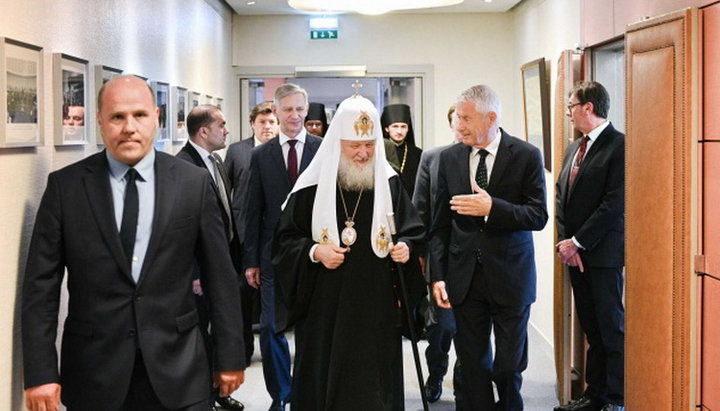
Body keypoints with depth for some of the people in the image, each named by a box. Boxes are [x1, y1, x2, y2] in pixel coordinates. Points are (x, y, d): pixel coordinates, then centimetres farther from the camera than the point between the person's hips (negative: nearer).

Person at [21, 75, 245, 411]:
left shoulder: (194, 182, -1)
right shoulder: (65, 186, -1)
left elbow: (219, 276, 3)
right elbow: (41, 284, -1)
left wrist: (230, 357, 4)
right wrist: (40, 372, -6)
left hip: (177, 371, 1)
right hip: (94, 372, 0)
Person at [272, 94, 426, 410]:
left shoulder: (389, 183, 3)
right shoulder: (312, 185, -3)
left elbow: (413, 232, 8)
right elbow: (285, 240, 1)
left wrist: (405, 247, -13)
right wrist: (314, 251, -16)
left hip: (377, 305, 1)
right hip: (325, 305, -1)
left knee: (373, 383, 6)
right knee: (326, 378, 5)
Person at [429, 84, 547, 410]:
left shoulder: (526, 156, -5)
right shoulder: (449, 158, 4)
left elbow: (538, 216, -9)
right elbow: (441, 224, 6)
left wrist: (492, 208, -23)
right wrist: (438, 275, 0)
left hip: (510, 276, -2)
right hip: (465, 277, 3)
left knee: (509, 365, 5)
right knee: (473, 363, 8)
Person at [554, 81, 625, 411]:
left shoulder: (619, 146, -11)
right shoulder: (573, 148, 15)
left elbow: (615, 203, -17)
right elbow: (561, 196, 14)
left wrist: (577, 242, -14)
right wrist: (565, 241, 0)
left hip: (603, 252, -7)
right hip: (574, 251, 7)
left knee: (611, 326, 0)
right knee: (590, 327, 13)